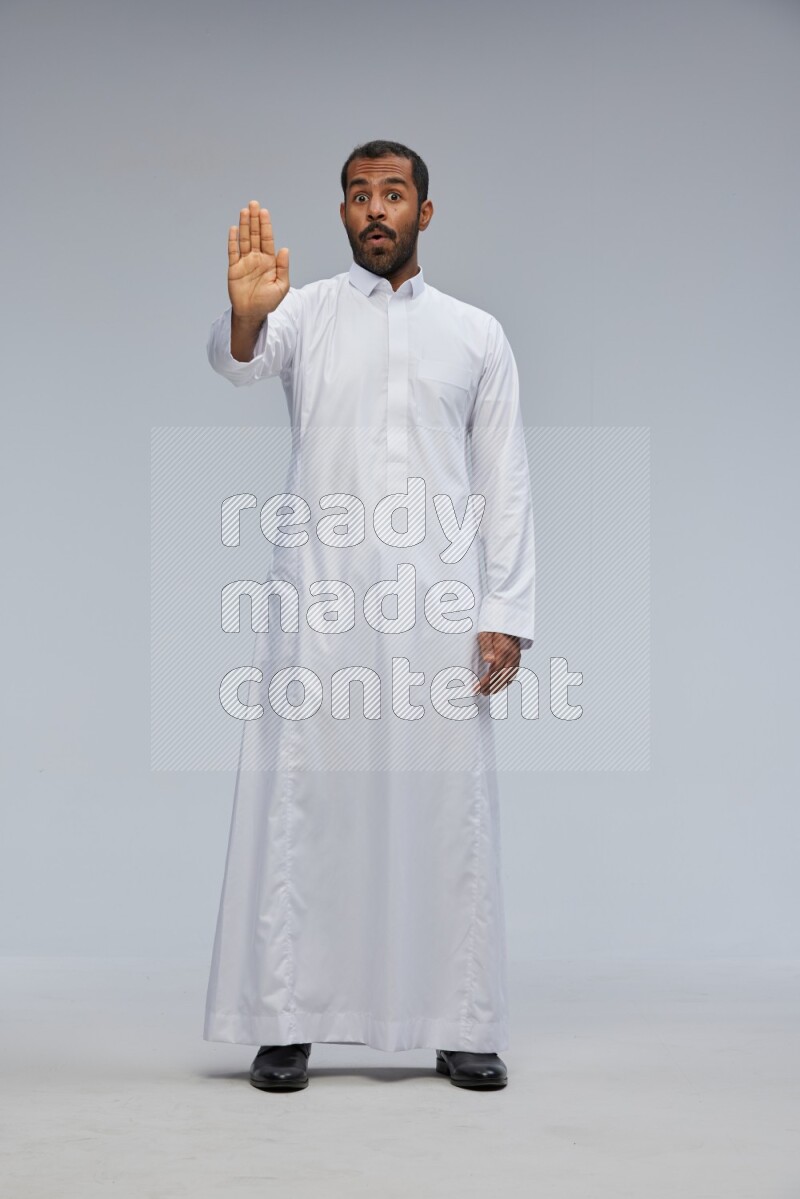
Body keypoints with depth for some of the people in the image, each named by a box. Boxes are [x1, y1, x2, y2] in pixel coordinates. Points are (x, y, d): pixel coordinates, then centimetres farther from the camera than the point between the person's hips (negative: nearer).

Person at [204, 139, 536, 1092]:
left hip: (439, 599, 1)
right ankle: (284, 1022, 6)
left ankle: (460, 1026, 10)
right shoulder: (305, 311, 9)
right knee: (300, 799, -1)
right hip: (318, 593, -1)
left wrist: (506, 611, -1)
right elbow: (238, 361, -15)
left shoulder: (476, 334, 13)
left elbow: (505, 480, 9)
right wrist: (243, 314, -39)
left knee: (449, 805, 2)